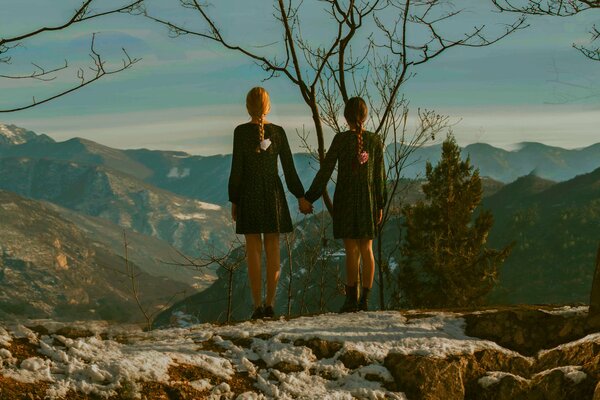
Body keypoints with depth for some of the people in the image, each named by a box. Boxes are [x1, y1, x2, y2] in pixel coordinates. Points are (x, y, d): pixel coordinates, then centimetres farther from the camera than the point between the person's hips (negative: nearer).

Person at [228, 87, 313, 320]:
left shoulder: (241, 131, -8)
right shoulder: (278, 132, 1)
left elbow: (236, 169, -8)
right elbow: (289, 168, 2)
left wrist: (233, 200, 0)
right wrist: (300, 197, 10)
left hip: (249, 194, -2)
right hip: (274, 194, 2)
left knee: (253, 250, 0)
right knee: (272, 250, 5)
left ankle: (258, 306, -4)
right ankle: (270, 304, 1)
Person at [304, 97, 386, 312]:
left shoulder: (341, 139, -9)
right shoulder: (375, 140, 0)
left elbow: (325, 170, -9)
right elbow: (380, 175, 3)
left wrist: (310, 197, -3)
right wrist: (380, 205, 11)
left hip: (345, 199, -3)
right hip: (368, 199, 3)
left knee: (351, 250, -2)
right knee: (366, 249, 7)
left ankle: (352, 298, -5)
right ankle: (365, 299, 6)